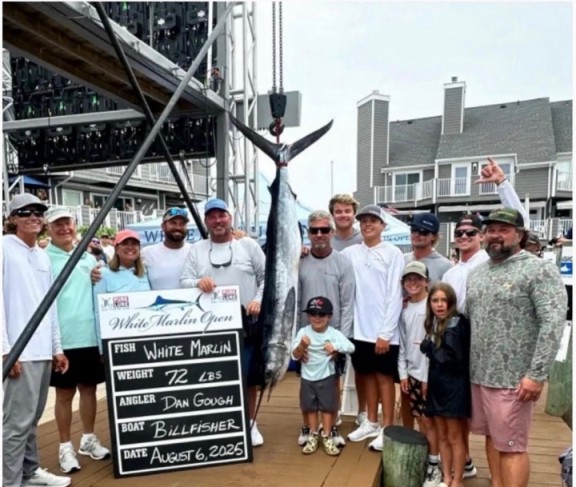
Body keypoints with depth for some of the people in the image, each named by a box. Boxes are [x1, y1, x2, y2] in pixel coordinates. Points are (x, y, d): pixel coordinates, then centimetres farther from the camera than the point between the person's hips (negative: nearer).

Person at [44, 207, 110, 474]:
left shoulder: (88, 257, 11)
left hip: (90, 337, 4)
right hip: (62, 340, -4)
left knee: (89, 388, 15)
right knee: (64, 393, 8)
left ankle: (88, 439, 31)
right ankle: (65, 446, 23)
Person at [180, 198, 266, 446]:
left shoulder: (248, 245, 4)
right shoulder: (196, 249, 8)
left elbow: (266, 277, 4)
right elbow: (184, 282, 2)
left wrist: (259, 300, -10)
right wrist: (197, 283, -19)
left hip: (246, 324, 0)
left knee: (249, 377, 8)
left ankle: (250, 423, 26)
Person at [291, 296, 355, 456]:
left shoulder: (334, 333, -11)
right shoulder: (303, 332, -9)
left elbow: (351, 347, -21)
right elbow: (295, 356, -11)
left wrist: (335, 346, -37)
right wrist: (302, 345, -31)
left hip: (326, 377, -1)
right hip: (307, 378, 1)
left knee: (327, 407, 7)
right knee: (311, 408, 13)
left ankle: (327, 438, 21)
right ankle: (313, 437, 28)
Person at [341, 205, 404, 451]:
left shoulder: (393, 253, -6)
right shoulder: (349, 253, 4)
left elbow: (395, 295, -8)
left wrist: (386, 332, -12)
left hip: (383, 331, -3)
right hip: (359, 328, 4)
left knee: (384, 376, 7)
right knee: (368, 375, 15)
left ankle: (387, 428, 18)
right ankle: (371, 422, 29)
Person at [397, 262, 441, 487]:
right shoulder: (404, 310, 8)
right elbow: (402, 344, 10)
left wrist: (428, 375, -14)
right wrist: (403, 373, 6)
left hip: (429, 373, -6)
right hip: (412, 372, 6)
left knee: (429, 419, 0)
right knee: (420, 418, 12)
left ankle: (434, 465, 12)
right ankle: (424, 459, 24)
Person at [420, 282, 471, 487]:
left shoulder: (458, 324, -15)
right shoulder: (433, 323, 6)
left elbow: (451, 357, -22)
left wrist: (428, 346, -12)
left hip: (454, 386, -7)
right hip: (437, 384, 7)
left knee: (454, 437, 6)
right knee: (441, 436, 15)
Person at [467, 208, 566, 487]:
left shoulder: (540, 270, -9)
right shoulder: (477, 273, 12)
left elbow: (553, 323, -17)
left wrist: (536, 374, -21)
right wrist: (467, 365, 10)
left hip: (512, 378, -6)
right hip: (479, 374, 7)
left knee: (511, 446, 2)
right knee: (492, 437, 17)